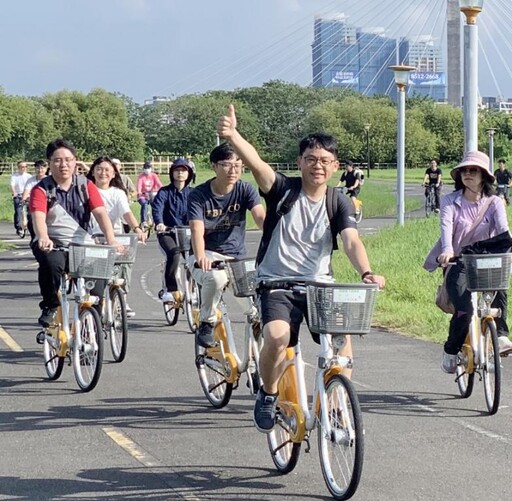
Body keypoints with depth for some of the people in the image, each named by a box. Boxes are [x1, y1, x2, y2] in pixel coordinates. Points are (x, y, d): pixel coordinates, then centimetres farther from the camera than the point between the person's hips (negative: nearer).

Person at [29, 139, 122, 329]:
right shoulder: (42, 189, -2)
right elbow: (38, 217, -20)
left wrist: (111, 241, -26)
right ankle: (50, 307, -12)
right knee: (52, 262, -35)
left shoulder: (85, 186, 5)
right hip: (52, 244, -2)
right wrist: (44, 238, -43)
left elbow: (101, 213, -8)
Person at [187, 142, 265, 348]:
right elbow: (197, 230, -25)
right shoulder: (198, 195, -12)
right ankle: (207, 324, -13)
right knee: (216, 277, -36)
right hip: (208, 255, -2)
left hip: (237, 256, 2)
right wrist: (201, 257, -46)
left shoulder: (246, 190, -5)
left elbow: (261, 218, -21)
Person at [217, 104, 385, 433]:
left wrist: (366, 272, -35)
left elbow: (352, 241, -14)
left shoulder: (339, 203, 1)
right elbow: (256, 162, -24)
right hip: (277, 284, -2)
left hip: (320, 284, 2)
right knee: (277, 337, -29)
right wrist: (232, 135, -44)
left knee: (341, 339, -20)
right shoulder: (283, 190, -5)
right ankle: (268, 395, 0)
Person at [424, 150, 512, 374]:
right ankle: (451, 351, 2)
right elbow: (446, 226, -17)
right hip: (457, 264, -2)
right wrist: (447, 250, -39)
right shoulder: (450, 201, 1)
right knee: (464, 309, -23)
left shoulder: (494, 203, 4)